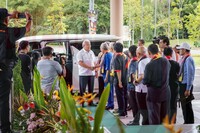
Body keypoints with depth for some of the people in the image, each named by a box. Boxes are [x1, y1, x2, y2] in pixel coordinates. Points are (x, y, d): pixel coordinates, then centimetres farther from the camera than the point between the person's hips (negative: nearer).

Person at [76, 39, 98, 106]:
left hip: (91, 73, 6)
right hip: (83, 74, -6)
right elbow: (80, 63, -17)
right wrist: (89, 67, -21)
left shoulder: (91, 52, 14)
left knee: (91, 89, 10)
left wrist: (95, 69, 8)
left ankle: (90, 102, 19)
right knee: (82, 89, -2)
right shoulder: (80, 53, -7)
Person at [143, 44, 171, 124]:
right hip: (166, 93, 5)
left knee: (154, 118, 5)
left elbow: (146, 81, -16)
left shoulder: (149, 65, -20)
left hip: (154, 94, -5)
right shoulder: (166, 61, -3)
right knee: (165, 117, 15)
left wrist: (142, 80, 4)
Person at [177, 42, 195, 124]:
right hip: (182, 85, 9)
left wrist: (188, 89, -21)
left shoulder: (188, 59, -18)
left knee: (187, 106, 1)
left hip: (186, 86, -9)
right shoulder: (183, 59, 9)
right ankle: (187, 123, 27)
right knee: (184, 105, 16)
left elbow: (190, 74, -21)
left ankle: (189, 123, 12)